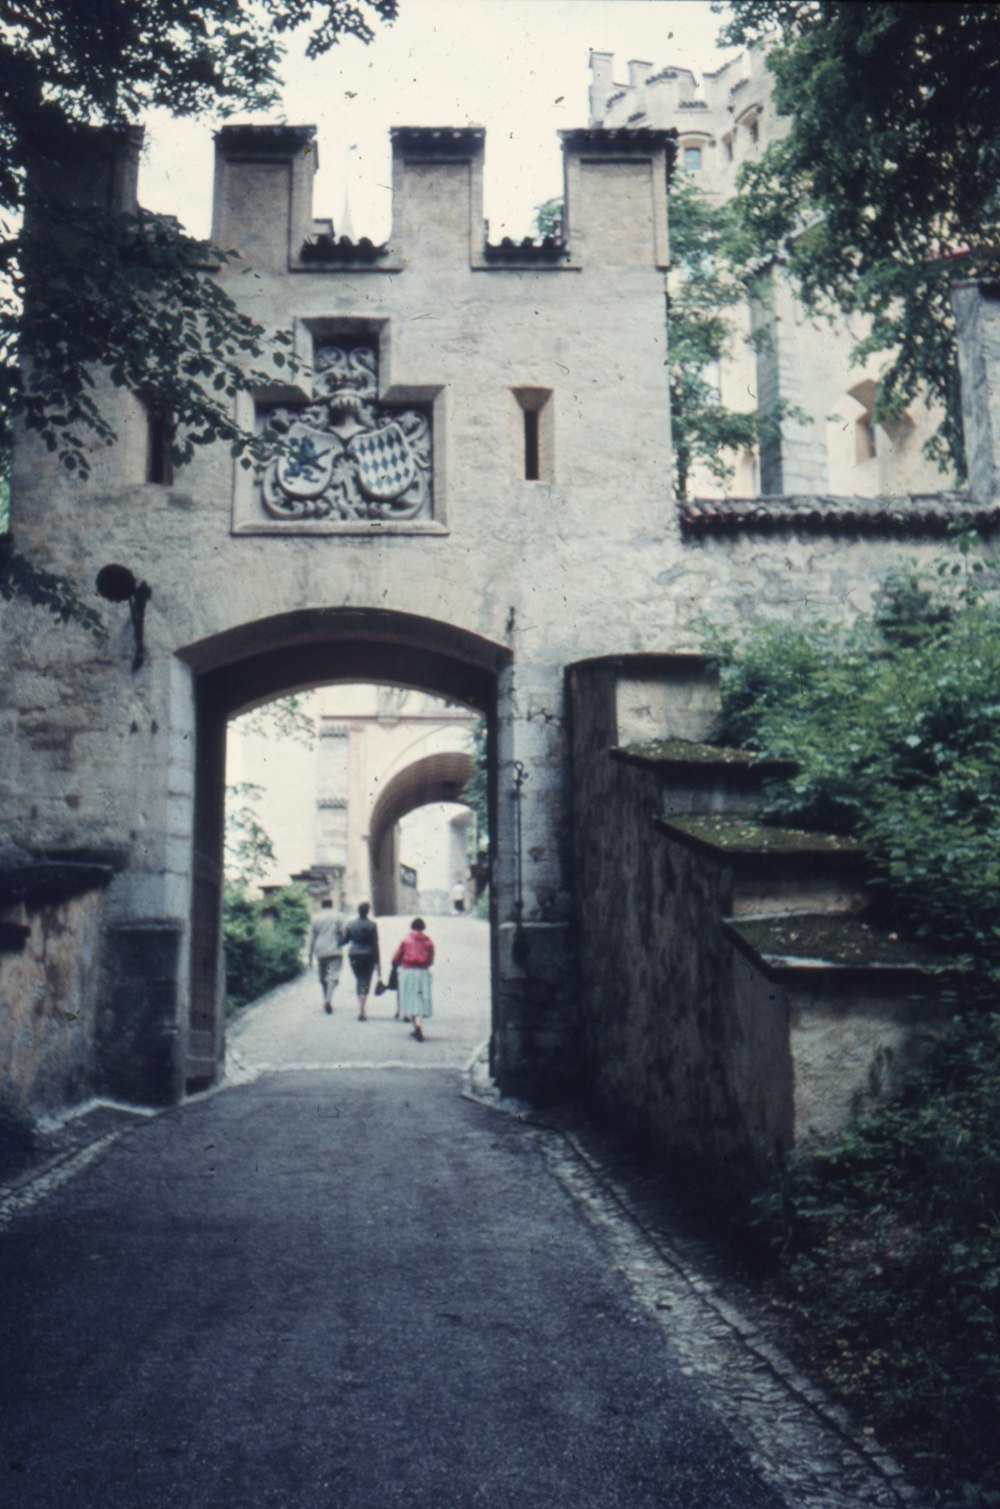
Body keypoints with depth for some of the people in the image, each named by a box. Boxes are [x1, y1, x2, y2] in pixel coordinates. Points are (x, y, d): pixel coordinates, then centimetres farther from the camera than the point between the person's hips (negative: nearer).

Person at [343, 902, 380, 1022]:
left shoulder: (351, 924, 0)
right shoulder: (371, 925, -8)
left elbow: (344, 939, 2)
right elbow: (375, 944, -8)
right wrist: (376, 961, -4)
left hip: (354, 956, 3)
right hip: (368, 956, -3)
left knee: (360, 981, 17)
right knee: (365, 982, 0)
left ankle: (361, 1008, 18)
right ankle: (362, 1010, -12)